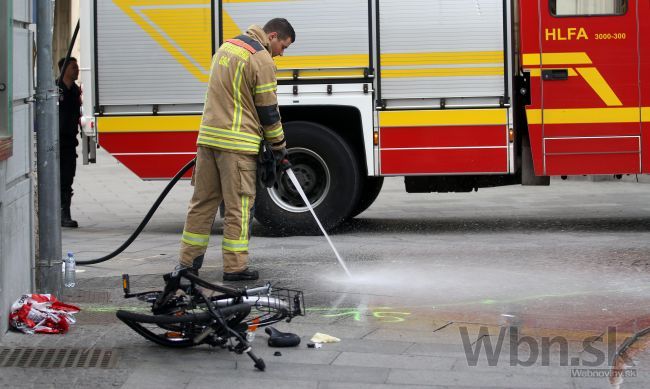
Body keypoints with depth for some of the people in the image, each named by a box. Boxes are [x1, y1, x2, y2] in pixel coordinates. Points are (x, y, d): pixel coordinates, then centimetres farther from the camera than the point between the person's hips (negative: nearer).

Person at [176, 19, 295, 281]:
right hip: (236, 143, -8)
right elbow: (268, 110, -8)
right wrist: (279, 146, 4)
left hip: (208, 137, 8)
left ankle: (188, 262, 16)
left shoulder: (227, 46, 17)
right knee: (238, 207, -2)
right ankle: (235, 267, 1)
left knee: (203, 201, 12)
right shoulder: (261, 60, -10)